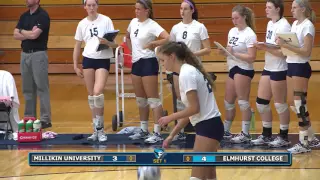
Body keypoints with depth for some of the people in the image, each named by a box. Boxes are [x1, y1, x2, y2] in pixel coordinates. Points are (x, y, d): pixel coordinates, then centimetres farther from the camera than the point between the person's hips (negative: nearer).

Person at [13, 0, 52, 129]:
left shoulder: (43, 15, -10)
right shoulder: (24, 16, 12)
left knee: (42, 87, -6)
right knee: (27, 88, 9)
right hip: (25, 54, 7)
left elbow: (34, 35, -19)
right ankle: (29, 118, 15)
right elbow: (16, 35, 4)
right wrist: (29, 34, -11)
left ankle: (45, 119, -5)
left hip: (38, 54, -7)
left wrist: (21, 31, -2)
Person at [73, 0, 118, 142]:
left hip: (103, 60, -4)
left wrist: (107, 42, -26)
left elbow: (114, 44, -4)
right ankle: (96, 129, 16)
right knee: (91, 94, 6)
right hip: (88, 60, 4)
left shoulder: (106, 20, -3)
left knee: (98, 93, -17)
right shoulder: (82, 24, 7)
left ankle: (100, 128, -3)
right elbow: (77, 46, 15)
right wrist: (75, 65, 10)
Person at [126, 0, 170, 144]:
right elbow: (128, 37, 26)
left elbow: (167, 39, -27)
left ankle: (157, 133, -4)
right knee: (140, 99, 15)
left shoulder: (152, 25, -14)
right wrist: (133, 50, 13)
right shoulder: (134, 22, 7)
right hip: (136, 63, 8)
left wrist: (152, 44, -16)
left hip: (148, 63, -8)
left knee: (153, 98, -6)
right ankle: (144, 131, 25)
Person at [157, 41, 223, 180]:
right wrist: (172, 135, 16)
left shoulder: (186, 74, -15)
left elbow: (194, 108, -19)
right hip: (209, 126, 10)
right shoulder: (189, 71, 14)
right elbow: (189, 111, 17)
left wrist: (170, 118, -6)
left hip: (208, 126, -10)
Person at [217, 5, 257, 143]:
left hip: (244, 70, -8)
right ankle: (226, 131, 24)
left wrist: (234, 53, -23)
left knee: (243, 102, -6)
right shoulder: (232, 31, 10)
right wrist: (223, 52, -4)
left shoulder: (249, 34, -13)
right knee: (228, 102, 13)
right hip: (233, 69, 8)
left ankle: (245, 134, -1)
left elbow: (251, 57, -19)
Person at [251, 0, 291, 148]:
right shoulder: (270, 24, 12)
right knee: (261, 102, 11)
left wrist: (265, 48, -24)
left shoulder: (283, 26, -15)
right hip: (268, 68, 9)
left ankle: (284, 137, 11)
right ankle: (266, 135, 21)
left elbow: (283, 52, -21)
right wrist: (262, 46, -2)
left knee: (280, 104, 1)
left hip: (279, 70, -9)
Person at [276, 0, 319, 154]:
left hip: (301, 68, -9)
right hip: (291, 66, 9)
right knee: (293, 103, 11)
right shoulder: (295, 24, 13)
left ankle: (304, 144, -1)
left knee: (300, 105, -7)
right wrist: (282, 43, -5)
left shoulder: (307, 26, -13)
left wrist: (286, 45, -25)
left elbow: (306, 51, -21)